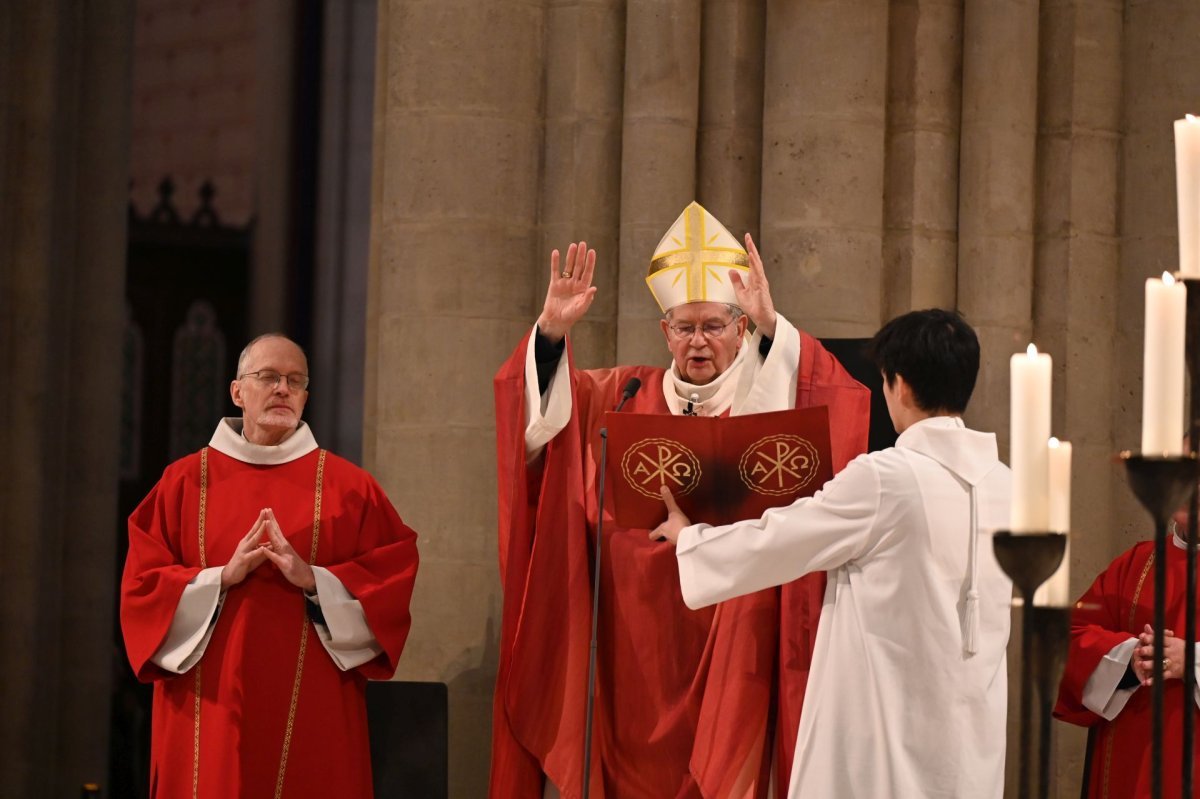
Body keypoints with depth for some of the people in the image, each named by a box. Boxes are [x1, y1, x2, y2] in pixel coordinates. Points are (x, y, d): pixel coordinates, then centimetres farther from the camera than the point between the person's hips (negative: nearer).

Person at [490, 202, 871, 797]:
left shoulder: (768, 396, 4)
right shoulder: (623, 397, 12)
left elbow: (837, 400, -15)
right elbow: (539, 405, 4)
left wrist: (773, 327, -28)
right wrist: (552, 330, -14)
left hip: (730, 640, -2)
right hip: (633, 647, 2)